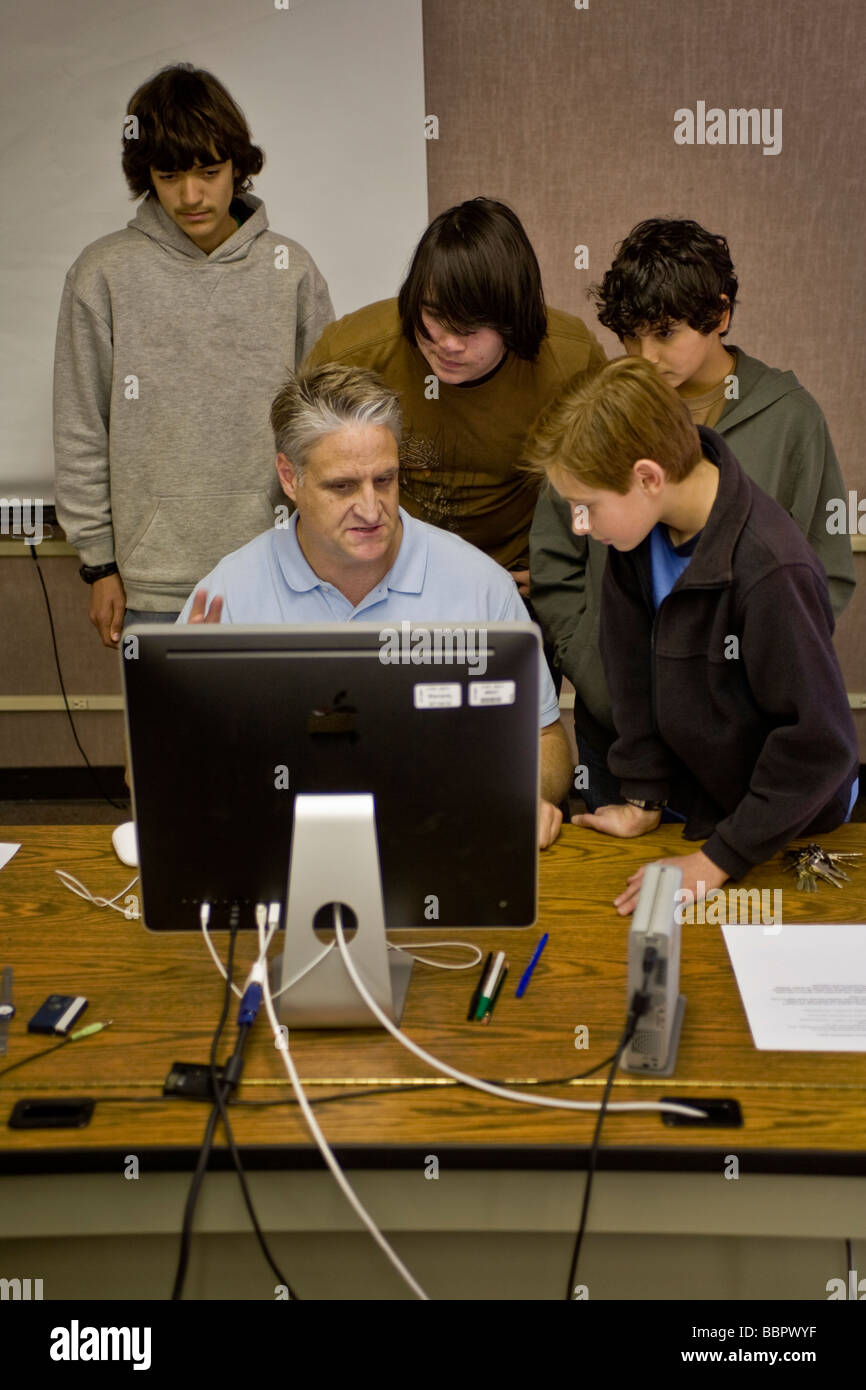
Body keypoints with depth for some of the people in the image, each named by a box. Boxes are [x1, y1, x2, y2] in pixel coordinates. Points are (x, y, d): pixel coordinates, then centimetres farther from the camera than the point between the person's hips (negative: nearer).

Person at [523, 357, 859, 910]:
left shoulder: (770, 569, -34)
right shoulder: (637, 523, -12)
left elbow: (821, 739, -27)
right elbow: (633, 665, -2)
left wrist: (719, 860, -23)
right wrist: (645, 797, -2)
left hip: (787, 829, -6)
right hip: (695, 804, 6)